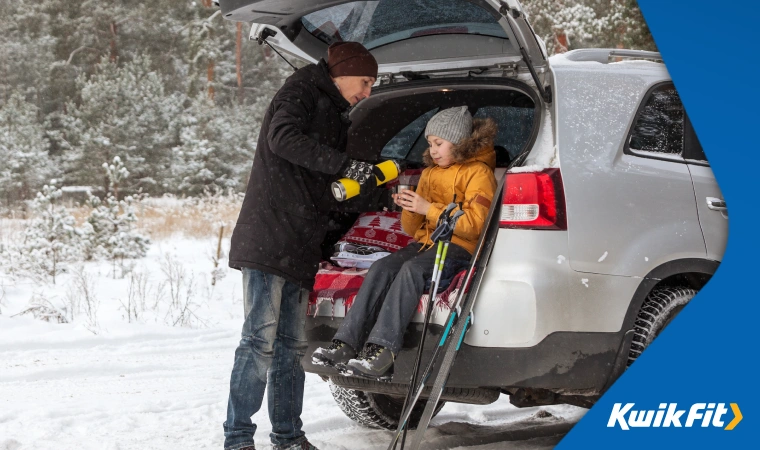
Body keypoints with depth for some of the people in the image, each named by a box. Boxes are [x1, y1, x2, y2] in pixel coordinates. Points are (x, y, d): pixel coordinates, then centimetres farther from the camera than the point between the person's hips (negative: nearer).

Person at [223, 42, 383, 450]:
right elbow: (283, 138, -21)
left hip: (301, 247, 9)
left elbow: (332, 192, 20)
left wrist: (377, 192, 2)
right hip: (269, 238, -9)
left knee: (291, 343, 9)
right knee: (260, 339, -11)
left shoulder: (336, 119, 25)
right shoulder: (301, 92, 0)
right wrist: (344, 166, -22)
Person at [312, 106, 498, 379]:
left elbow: (474, 226, -13)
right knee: (381, 268, -22)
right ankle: (345, 345, -33)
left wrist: (429, 209, -16)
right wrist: (410, 209, -2)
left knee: (412, 269, -35)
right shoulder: (430, 173, 22)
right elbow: (412, 228, 21)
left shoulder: (478, 173, 0)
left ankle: (382, 351, -46)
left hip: (459, 247, -7)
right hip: (426, 243, 7)